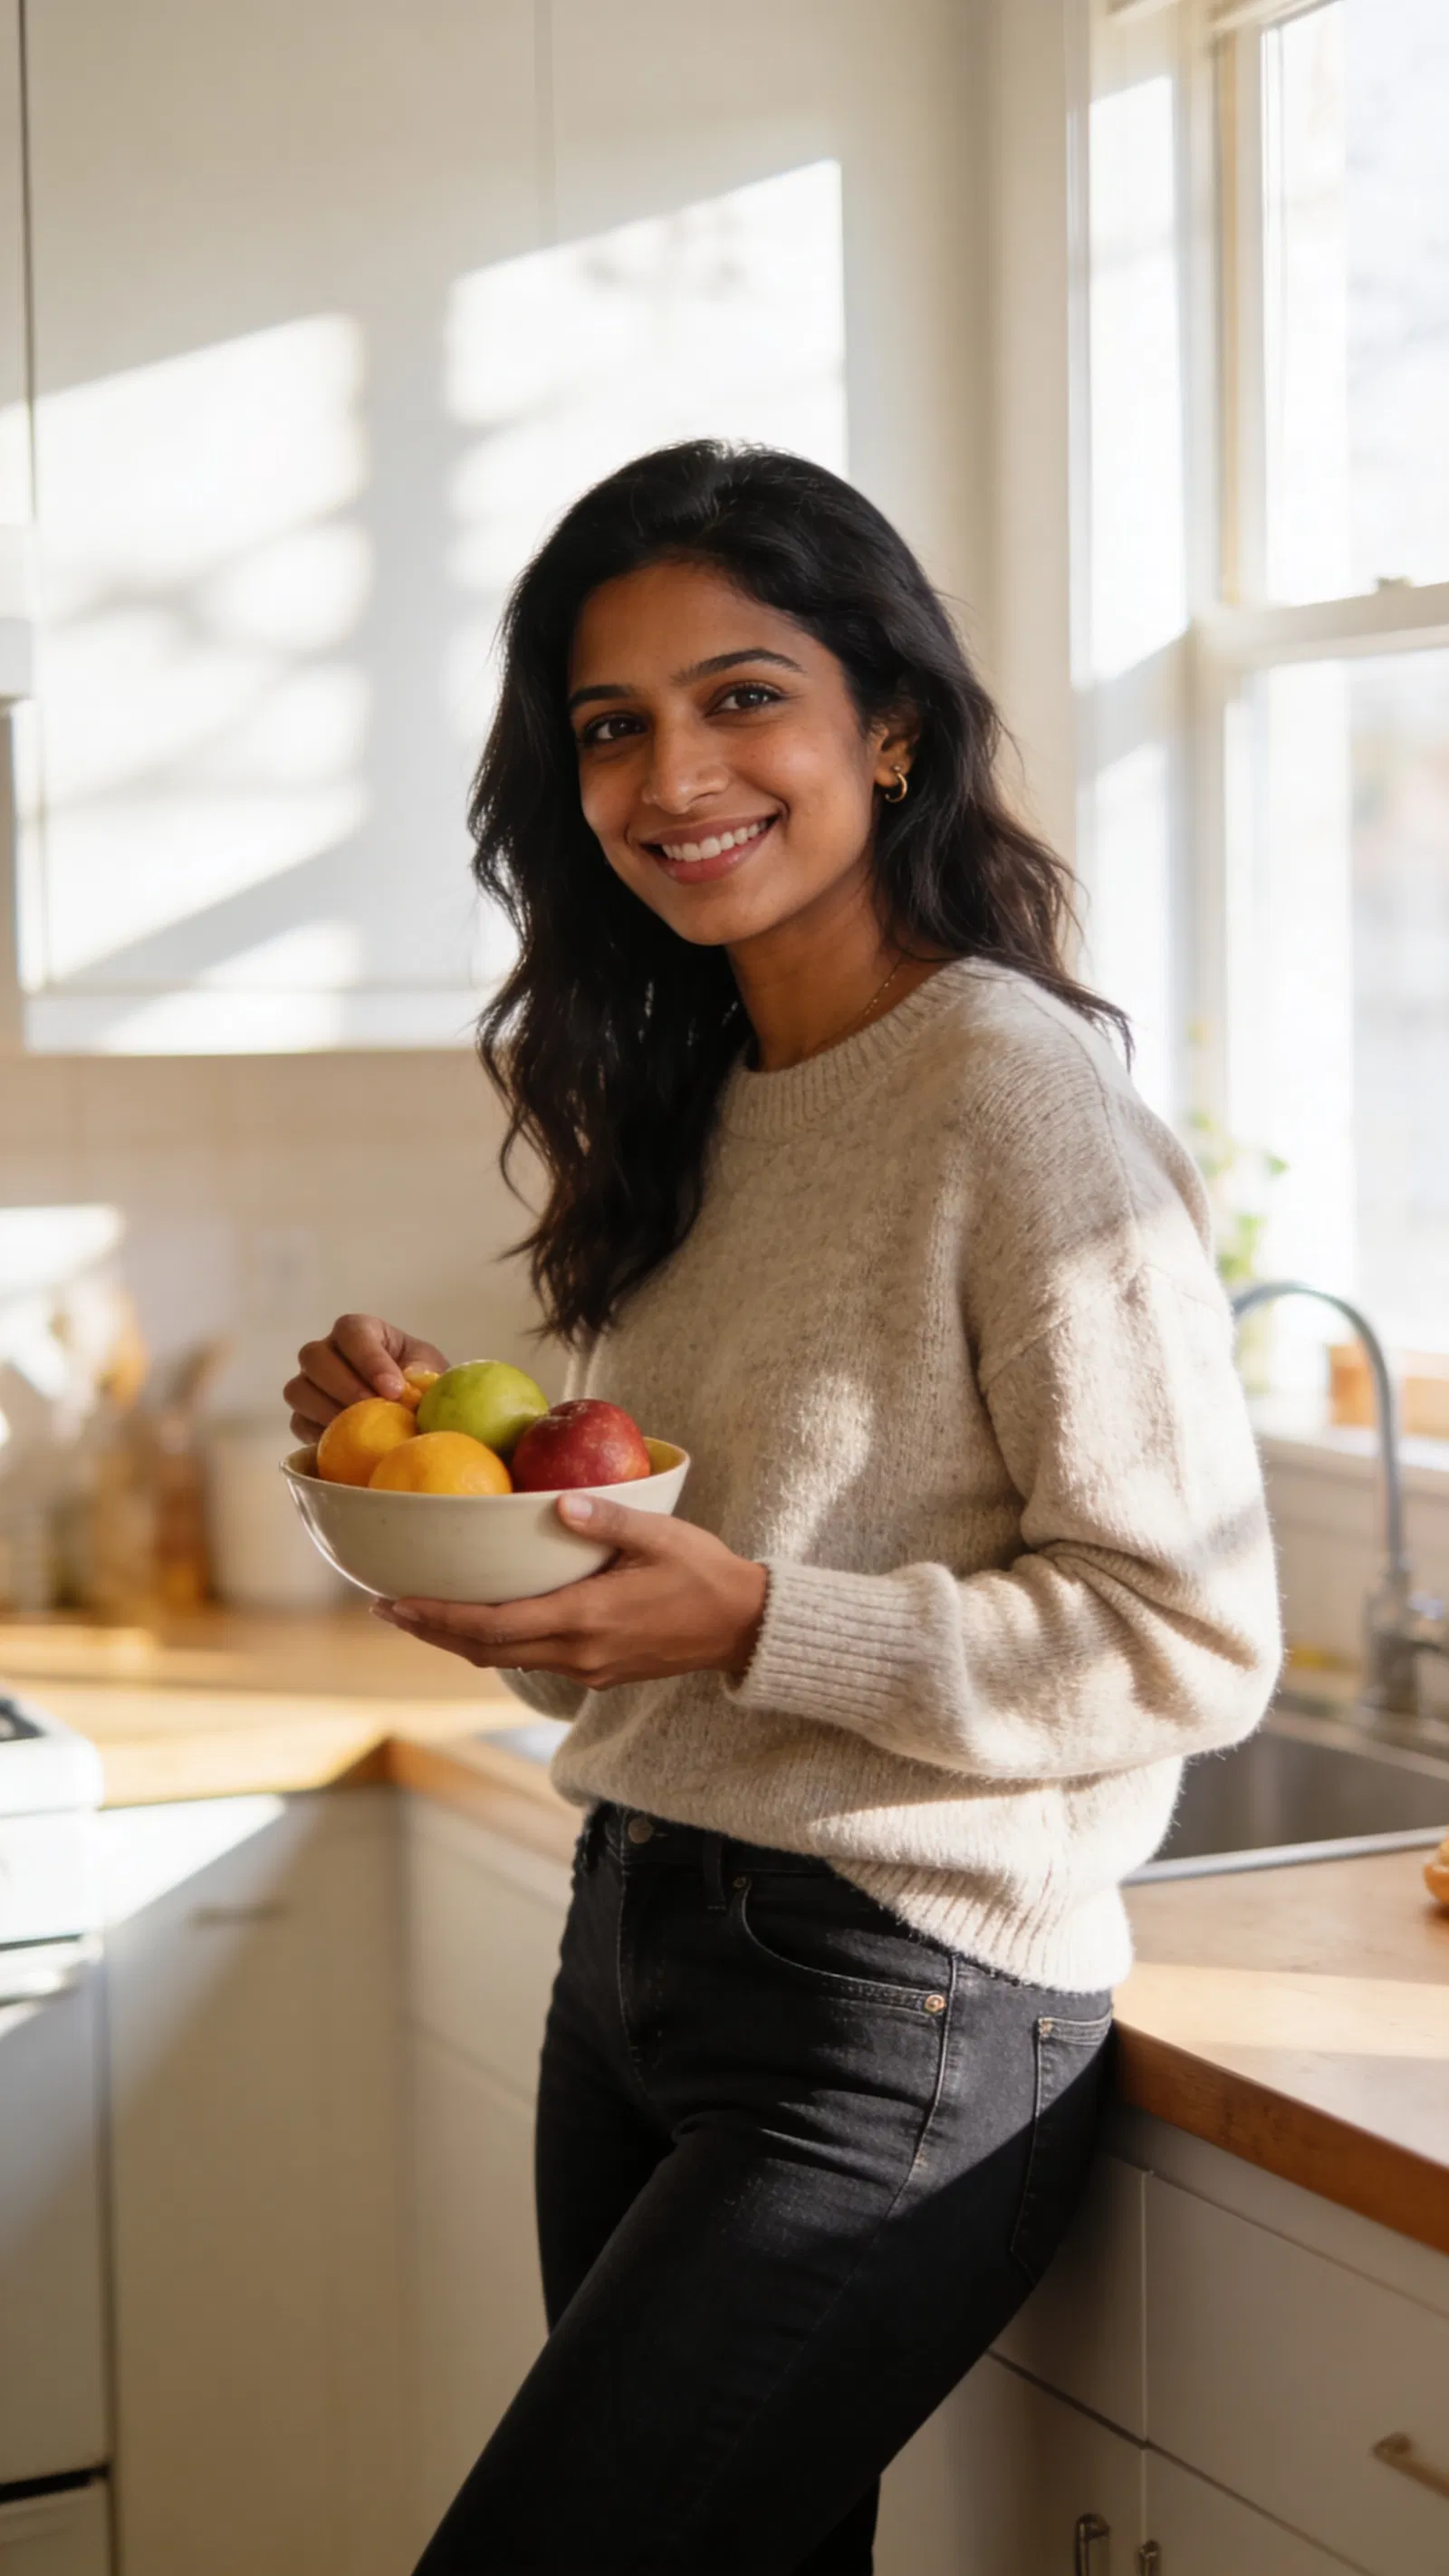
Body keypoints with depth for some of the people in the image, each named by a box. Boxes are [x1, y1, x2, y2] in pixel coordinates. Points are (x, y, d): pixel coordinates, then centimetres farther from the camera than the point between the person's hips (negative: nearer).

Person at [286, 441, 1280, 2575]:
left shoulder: (1015, 1090, -14)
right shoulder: (693, 1108, 10)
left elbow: (1193, 1642, -17)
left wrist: (752, 1624, -23)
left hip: (893, 2015, -8)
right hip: (633, 1941, 8)